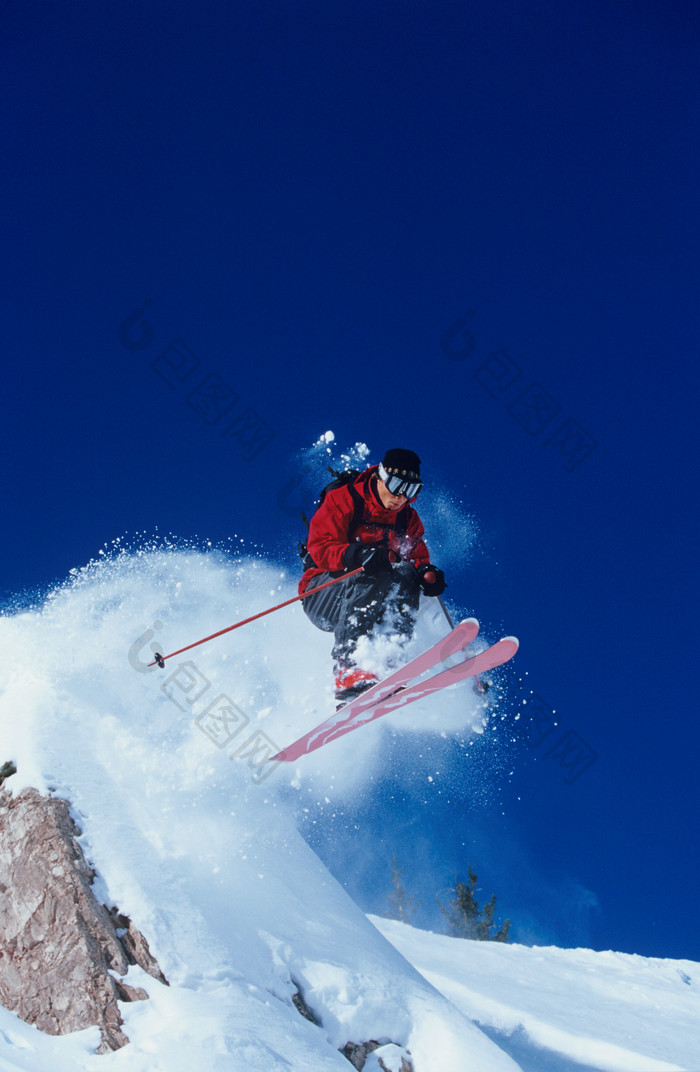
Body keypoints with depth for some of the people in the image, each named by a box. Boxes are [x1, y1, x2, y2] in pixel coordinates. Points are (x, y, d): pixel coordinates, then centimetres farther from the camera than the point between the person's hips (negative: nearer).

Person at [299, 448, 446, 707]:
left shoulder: (408, 519, 13)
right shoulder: (341, 501, -4)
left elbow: (418, 557, 8)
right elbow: (319, 547, -15)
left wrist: (427, 573, -17)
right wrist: (355, 555, -34)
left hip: (372, 606, 5)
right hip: (321, 595, -4)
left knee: (406, 573, -23)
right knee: (369, 580, -35)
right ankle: (349, 672, -49)